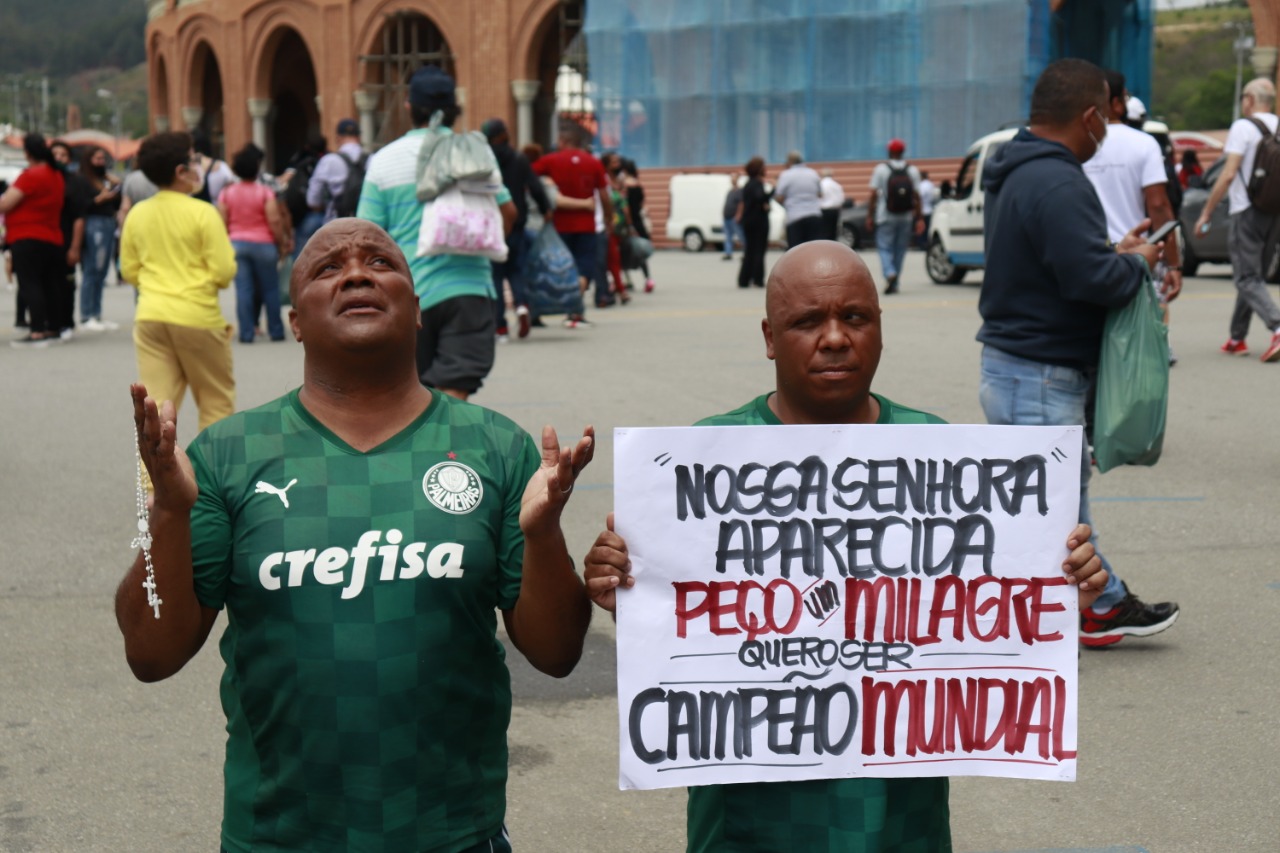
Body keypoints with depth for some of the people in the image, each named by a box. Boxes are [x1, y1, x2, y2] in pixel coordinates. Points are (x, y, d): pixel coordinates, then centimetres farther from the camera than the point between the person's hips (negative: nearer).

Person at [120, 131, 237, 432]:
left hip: (150, 316, 4)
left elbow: (129, 271, 9)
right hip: (197, 316, -4)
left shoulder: (137, 213, 4)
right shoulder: (202, 212, -11)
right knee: (217, 400, 12)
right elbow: (224, 272, -13)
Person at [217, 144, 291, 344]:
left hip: (237, 243, 2)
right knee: (270, 288, 8)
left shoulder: (227, 193, -1)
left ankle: (246, 332, 1)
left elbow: (222, 224, 0)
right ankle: (275, 331, 12)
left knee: (243, 289, 3)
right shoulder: (265, 192, -9)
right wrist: (282, 244, -2)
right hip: (263, 244, -2)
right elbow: (275, 221, -12)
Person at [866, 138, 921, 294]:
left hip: (885, 217, -3)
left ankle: (890, 274, -25)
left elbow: (874, 195, -6)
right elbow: (916, 196, 1)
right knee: (900, 249, 11)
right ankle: (894, 284, 13)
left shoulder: (880, 169, -3)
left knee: (885, 248, 0)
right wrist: (918, 217, 4)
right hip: (906, 218, 3)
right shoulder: (913, 171, 5)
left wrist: (870, 217, -2)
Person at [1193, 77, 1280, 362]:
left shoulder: (1243, 127, -10)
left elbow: (1229, 174, -16)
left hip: (1246, 210, -7)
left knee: (1247, 278, -6)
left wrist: (1206, 213, -12)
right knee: (1249, 273, 17)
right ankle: (1237, 338, 22)